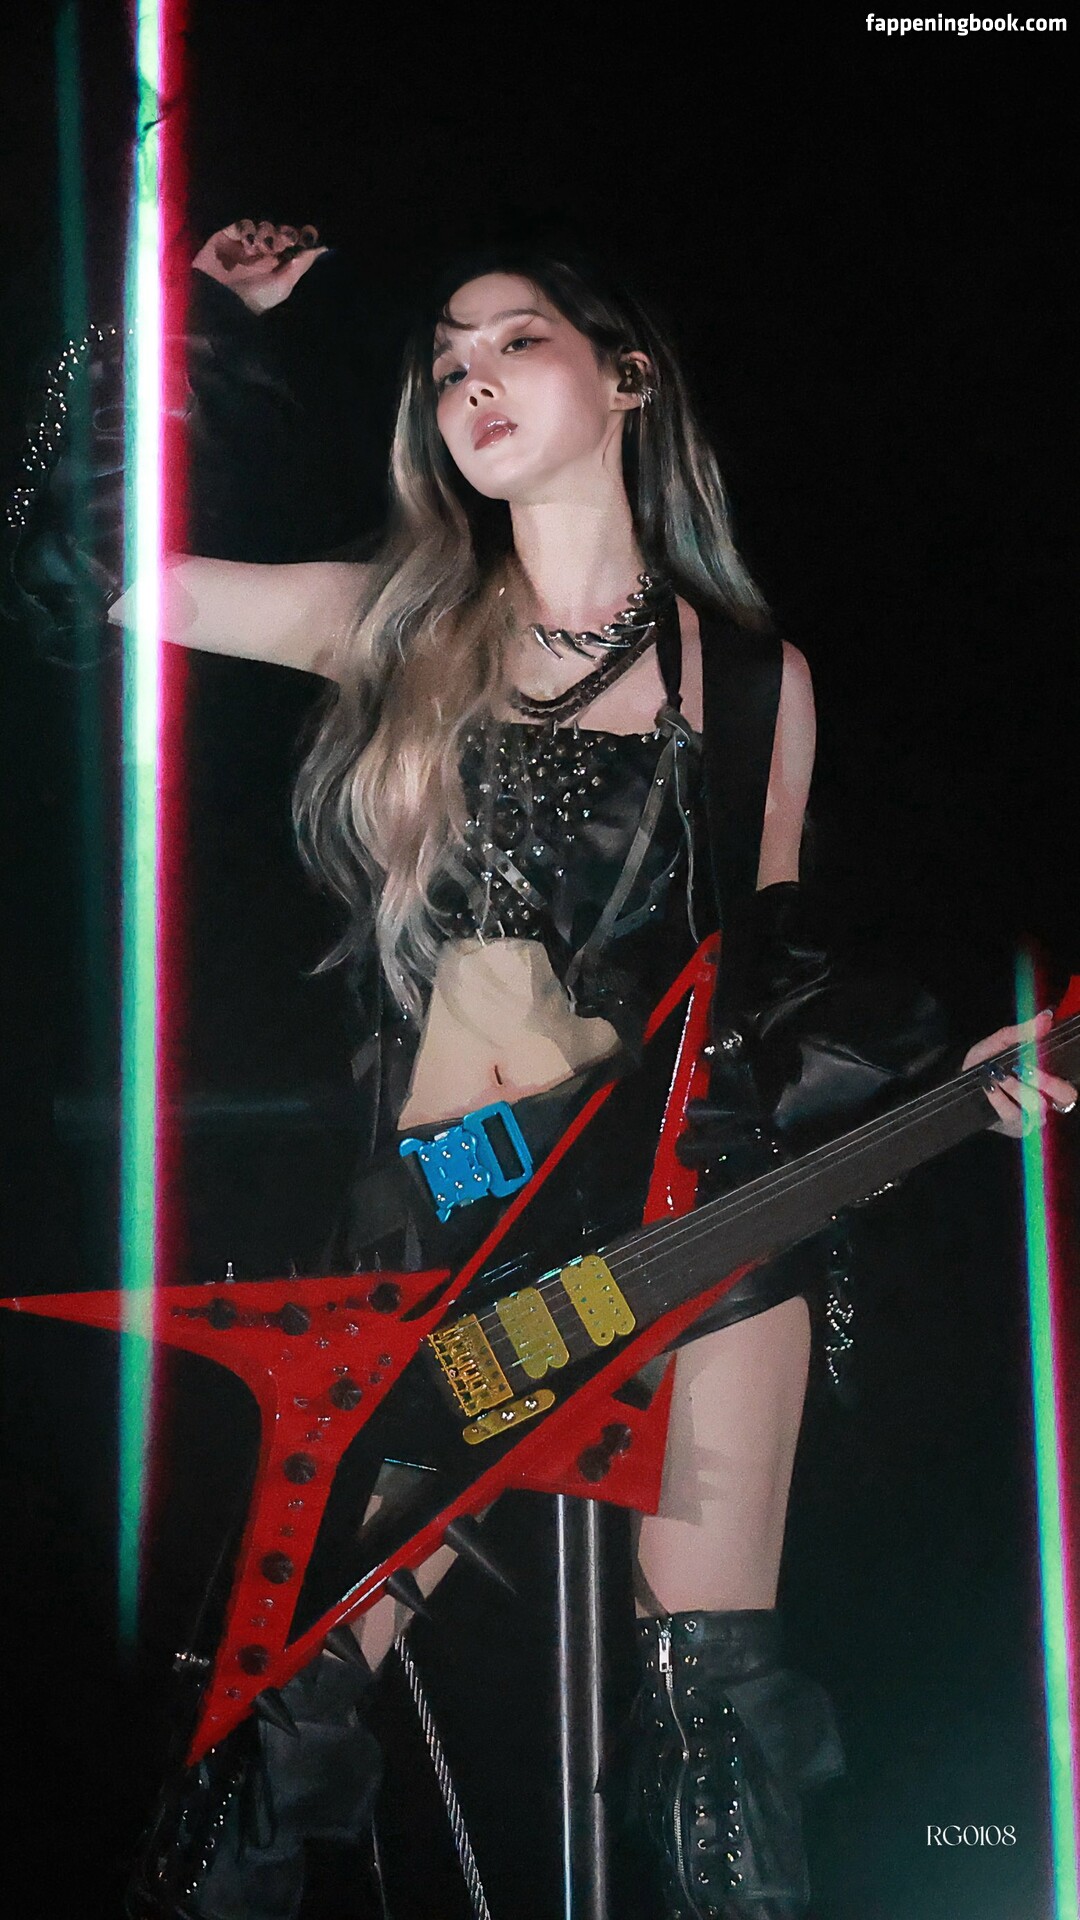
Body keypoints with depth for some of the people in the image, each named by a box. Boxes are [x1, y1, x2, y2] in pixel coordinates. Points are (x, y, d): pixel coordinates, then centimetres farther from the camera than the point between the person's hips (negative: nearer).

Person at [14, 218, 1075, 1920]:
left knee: (711, 1674, -1)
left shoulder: (755, 674, 6)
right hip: (428, 1214, 1)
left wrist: (938, 1064, 0)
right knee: (310, 1668, 2)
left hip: (687, 1191, 0)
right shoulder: (393, 622, 6)